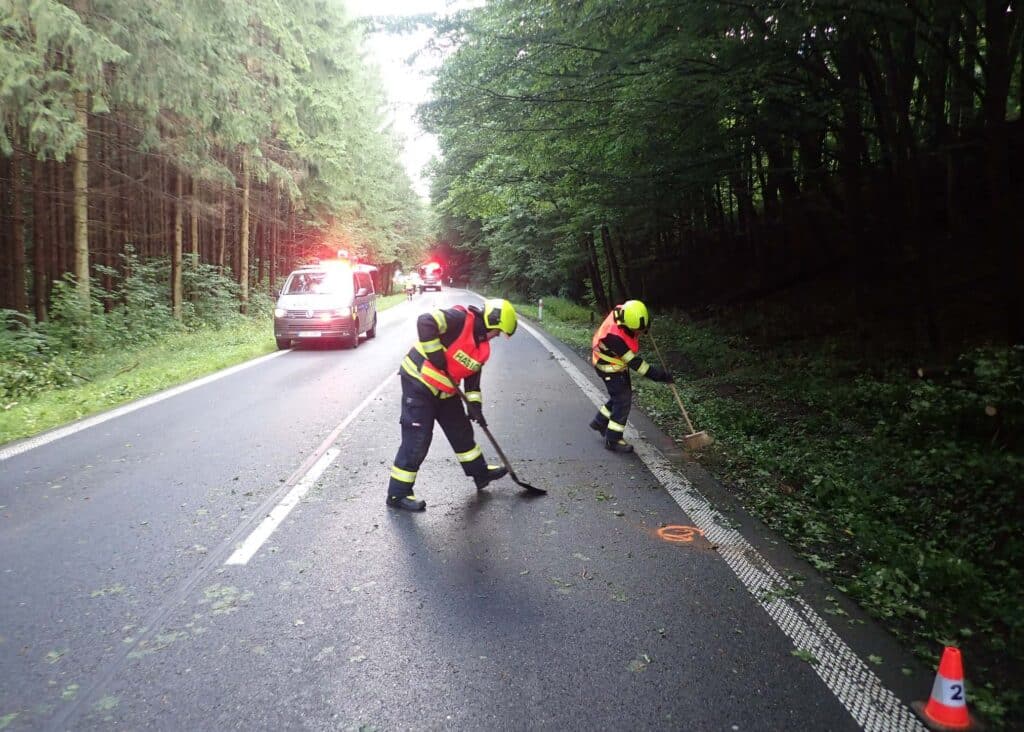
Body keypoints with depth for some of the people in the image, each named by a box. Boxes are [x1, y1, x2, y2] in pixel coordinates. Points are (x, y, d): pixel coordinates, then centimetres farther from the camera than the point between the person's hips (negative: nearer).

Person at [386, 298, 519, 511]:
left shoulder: (483, 347, 9)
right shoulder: (460, 319, -19)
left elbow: (473, 376, 13)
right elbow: (425, 322, -31)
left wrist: (474, 404, 3)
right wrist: (435, 353, -27)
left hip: (445, 390, 9)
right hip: (419, 383, -9)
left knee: (461, 431, 21)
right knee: (417, 440, -7)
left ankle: (480, 472, 40)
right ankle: (398, 494, 4)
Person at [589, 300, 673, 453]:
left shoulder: (623, 311, -19)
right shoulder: (615, 336, -39)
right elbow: (635, 363, -33)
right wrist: (660, 375, -30)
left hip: (619, 363, 9)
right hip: (609, 368, -9)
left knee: (622, 395, 18)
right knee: (623, 401, -5)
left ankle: (599, 422, 35)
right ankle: (613, 440, 5)